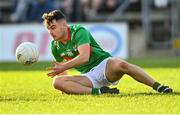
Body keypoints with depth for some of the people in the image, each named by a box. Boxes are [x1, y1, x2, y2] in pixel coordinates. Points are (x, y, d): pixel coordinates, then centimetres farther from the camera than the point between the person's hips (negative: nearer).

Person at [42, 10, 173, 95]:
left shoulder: (79, 31, -12)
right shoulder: (55, 47, 8)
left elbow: (84, 57, -26)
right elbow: (60, 65, 26)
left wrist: (64, 67, -26)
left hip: (104, 65, -5)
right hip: (88, 77, 5)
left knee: (121, 65, -41)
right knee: (57, 81, -22)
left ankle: (159, 87, -34)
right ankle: (98, 91, -31)